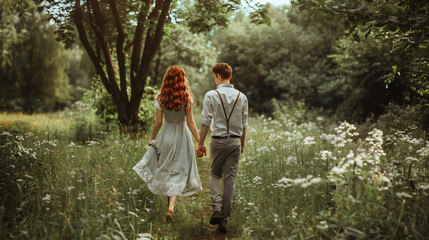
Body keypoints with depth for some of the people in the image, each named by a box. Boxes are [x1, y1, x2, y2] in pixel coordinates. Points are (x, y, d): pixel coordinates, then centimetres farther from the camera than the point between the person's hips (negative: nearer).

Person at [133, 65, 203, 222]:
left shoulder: (161, 98, -5)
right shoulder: (186, 98, -10)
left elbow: (158, 121, -1)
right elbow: (190, 122, -10)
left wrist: (152, 137, 14)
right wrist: (200, 142, -5)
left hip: (166, 135, 2)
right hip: (182, 135, -2)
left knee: (165, 168, 20)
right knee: (179, 172, 2)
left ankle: (169, 202, 31)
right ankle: (171, 207, -11)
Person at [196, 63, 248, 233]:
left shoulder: (211, 95, -7)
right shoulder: (241, 97, 4)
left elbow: (206, 122, -8)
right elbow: (244, 124, 8)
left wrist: (201, 144, -1)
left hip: (218, 140, -2)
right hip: (235, 141, 2)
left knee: (215, 174, 18)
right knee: (230, 179, 7)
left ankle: (216, 208, -3)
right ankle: (224, 219, 10)